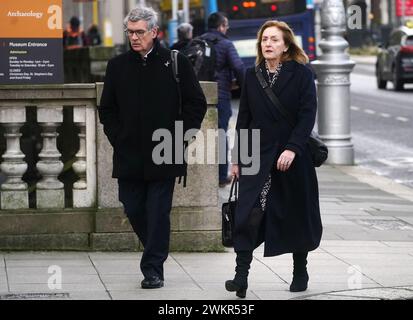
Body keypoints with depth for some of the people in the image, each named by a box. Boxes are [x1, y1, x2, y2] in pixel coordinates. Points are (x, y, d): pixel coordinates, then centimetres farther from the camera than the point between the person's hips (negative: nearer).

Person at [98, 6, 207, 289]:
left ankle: (154, 269, 3)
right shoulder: (118, 66, 8)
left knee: (158, 212, -3)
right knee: (134, 210, 7)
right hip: (129, 156, 3)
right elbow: (107, 109, 15)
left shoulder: (176, 63, -1)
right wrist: (117, 137, 2)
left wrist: (178, 139, -4)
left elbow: (197, 104, 2)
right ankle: (156, 253, 29)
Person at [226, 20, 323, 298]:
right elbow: (244, 119, 11)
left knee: (297, 216, 8)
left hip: (292, 158, -2)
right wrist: (237, 158, 8)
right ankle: (241, 276, -14)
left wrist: (293, 148, -20)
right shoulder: (252, 76, 9)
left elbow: (308, 114, -9)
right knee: (249, 215, -11)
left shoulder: (302, 74, -2)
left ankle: (300, 271, 24)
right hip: (257, 158, 2)